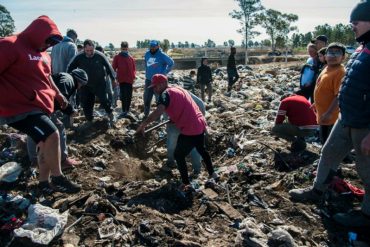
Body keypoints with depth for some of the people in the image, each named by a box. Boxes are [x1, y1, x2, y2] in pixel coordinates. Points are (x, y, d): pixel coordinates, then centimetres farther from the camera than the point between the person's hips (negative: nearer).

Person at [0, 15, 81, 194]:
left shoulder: (42, 54, 14)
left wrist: (57, 94, 24)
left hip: (38, 106, 10)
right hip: (20, 108, -10)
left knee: (46, 143, 14)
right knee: (52, 135, -19)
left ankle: (44, 183, 30)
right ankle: (58, 179, -1)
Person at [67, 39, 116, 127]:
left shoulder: (100, 56, -14)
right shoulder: (79, 57, -11)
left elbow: (108, 67, -3)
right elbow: (70, 69, -1)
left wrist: (113, 79, 3)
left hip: (100, 84, -2)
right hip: (85, 85, 2)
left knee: (103, 99, -13)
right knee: (86, 103, 6)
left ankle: (111, 115, 13)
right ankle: (89, 121, 23)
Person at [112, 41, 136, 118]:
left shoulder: (131, 58, 2)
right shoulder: (117, 57, 1)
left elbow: (134, 68, 7)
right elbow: (114, 68, 1)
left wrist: (134, 76, -4)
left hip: (129, 80, 0)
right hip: (121, 79, 0)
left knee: (128, 96, 4)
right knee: (123, 96, 6)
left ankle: (127, 110, 15)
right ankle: (124, 111, 13)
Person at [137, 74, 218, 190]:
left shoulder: (166, 94, -12)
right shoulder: (178, 89, 16)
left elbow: (158, 112, -30)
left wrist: (143, 124, -30)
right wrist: (173, 119, 26)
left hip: (190, 129, -9)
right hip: (200, 124, 9)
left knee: (179, 156, 6)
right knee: (201, 149, 30)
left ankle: (186, 184, 11)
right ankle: (212, 173, 44)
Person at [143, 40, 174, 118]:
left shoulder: (162, 55, -10)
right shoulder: (147, 54, 6)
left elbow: (171, 63, -7)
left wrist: (165, 72, -7)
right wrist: (147, 73, 15)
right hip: (148, 80, 5)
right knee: (146, 98, 10)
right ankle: (146, 115, 22)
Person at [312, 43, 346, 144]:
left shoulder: (340, 72, -21)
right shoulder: (327, 69, 8)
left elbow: (339, 95, -26)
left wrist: (329, 113, -29)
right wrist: (316, 104, 24)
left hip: (331, 115, -9)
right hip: (323, 113, 9)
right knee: (324, 139, 22)